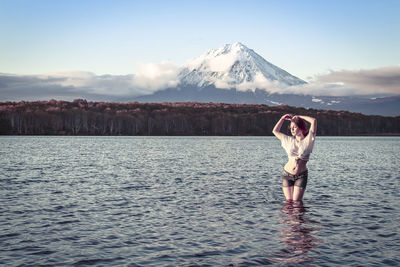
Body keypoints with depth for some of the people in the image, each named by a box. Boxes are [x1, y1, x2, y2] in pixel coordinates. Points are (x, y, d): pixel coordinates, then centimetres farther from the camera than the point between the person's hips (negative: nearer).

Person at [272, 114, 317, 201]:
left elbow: (314, 121, -11)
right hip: (287, 174, 3)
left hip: (301, 176, -3)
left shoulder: (308, 140, -2)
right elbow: (275, 131, 21)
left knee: (296, 202, -7)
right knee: (289, 201, 1)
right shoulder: (289, 140, 8)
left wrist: (299, 117, 1)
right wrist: (283, 118, 16)